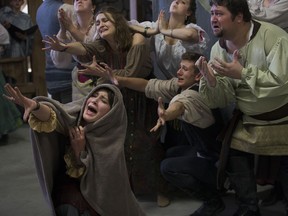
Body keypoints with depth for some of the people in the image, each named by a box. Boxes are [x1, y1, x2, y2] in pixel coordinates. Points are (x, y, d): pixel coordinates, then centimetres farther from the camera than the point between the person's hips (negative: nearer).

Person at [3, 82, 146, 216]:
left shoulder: (112, 142, -24)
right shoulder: (76, 114, -19)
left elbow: (96, 180, -22)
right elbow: (51, 117, -40)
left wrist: (80, 150, -33)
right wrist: (35, 105, -61)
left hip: (98, 195, -1)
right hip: (68, 187, 1)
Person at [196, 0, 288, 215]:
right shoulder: (218, 49, -6)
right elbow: (223, 99, -6)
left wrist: (242, 73, -31)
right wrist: (210, 81, -27)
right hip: (248, 121, 5)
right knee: (234, 162, 5)